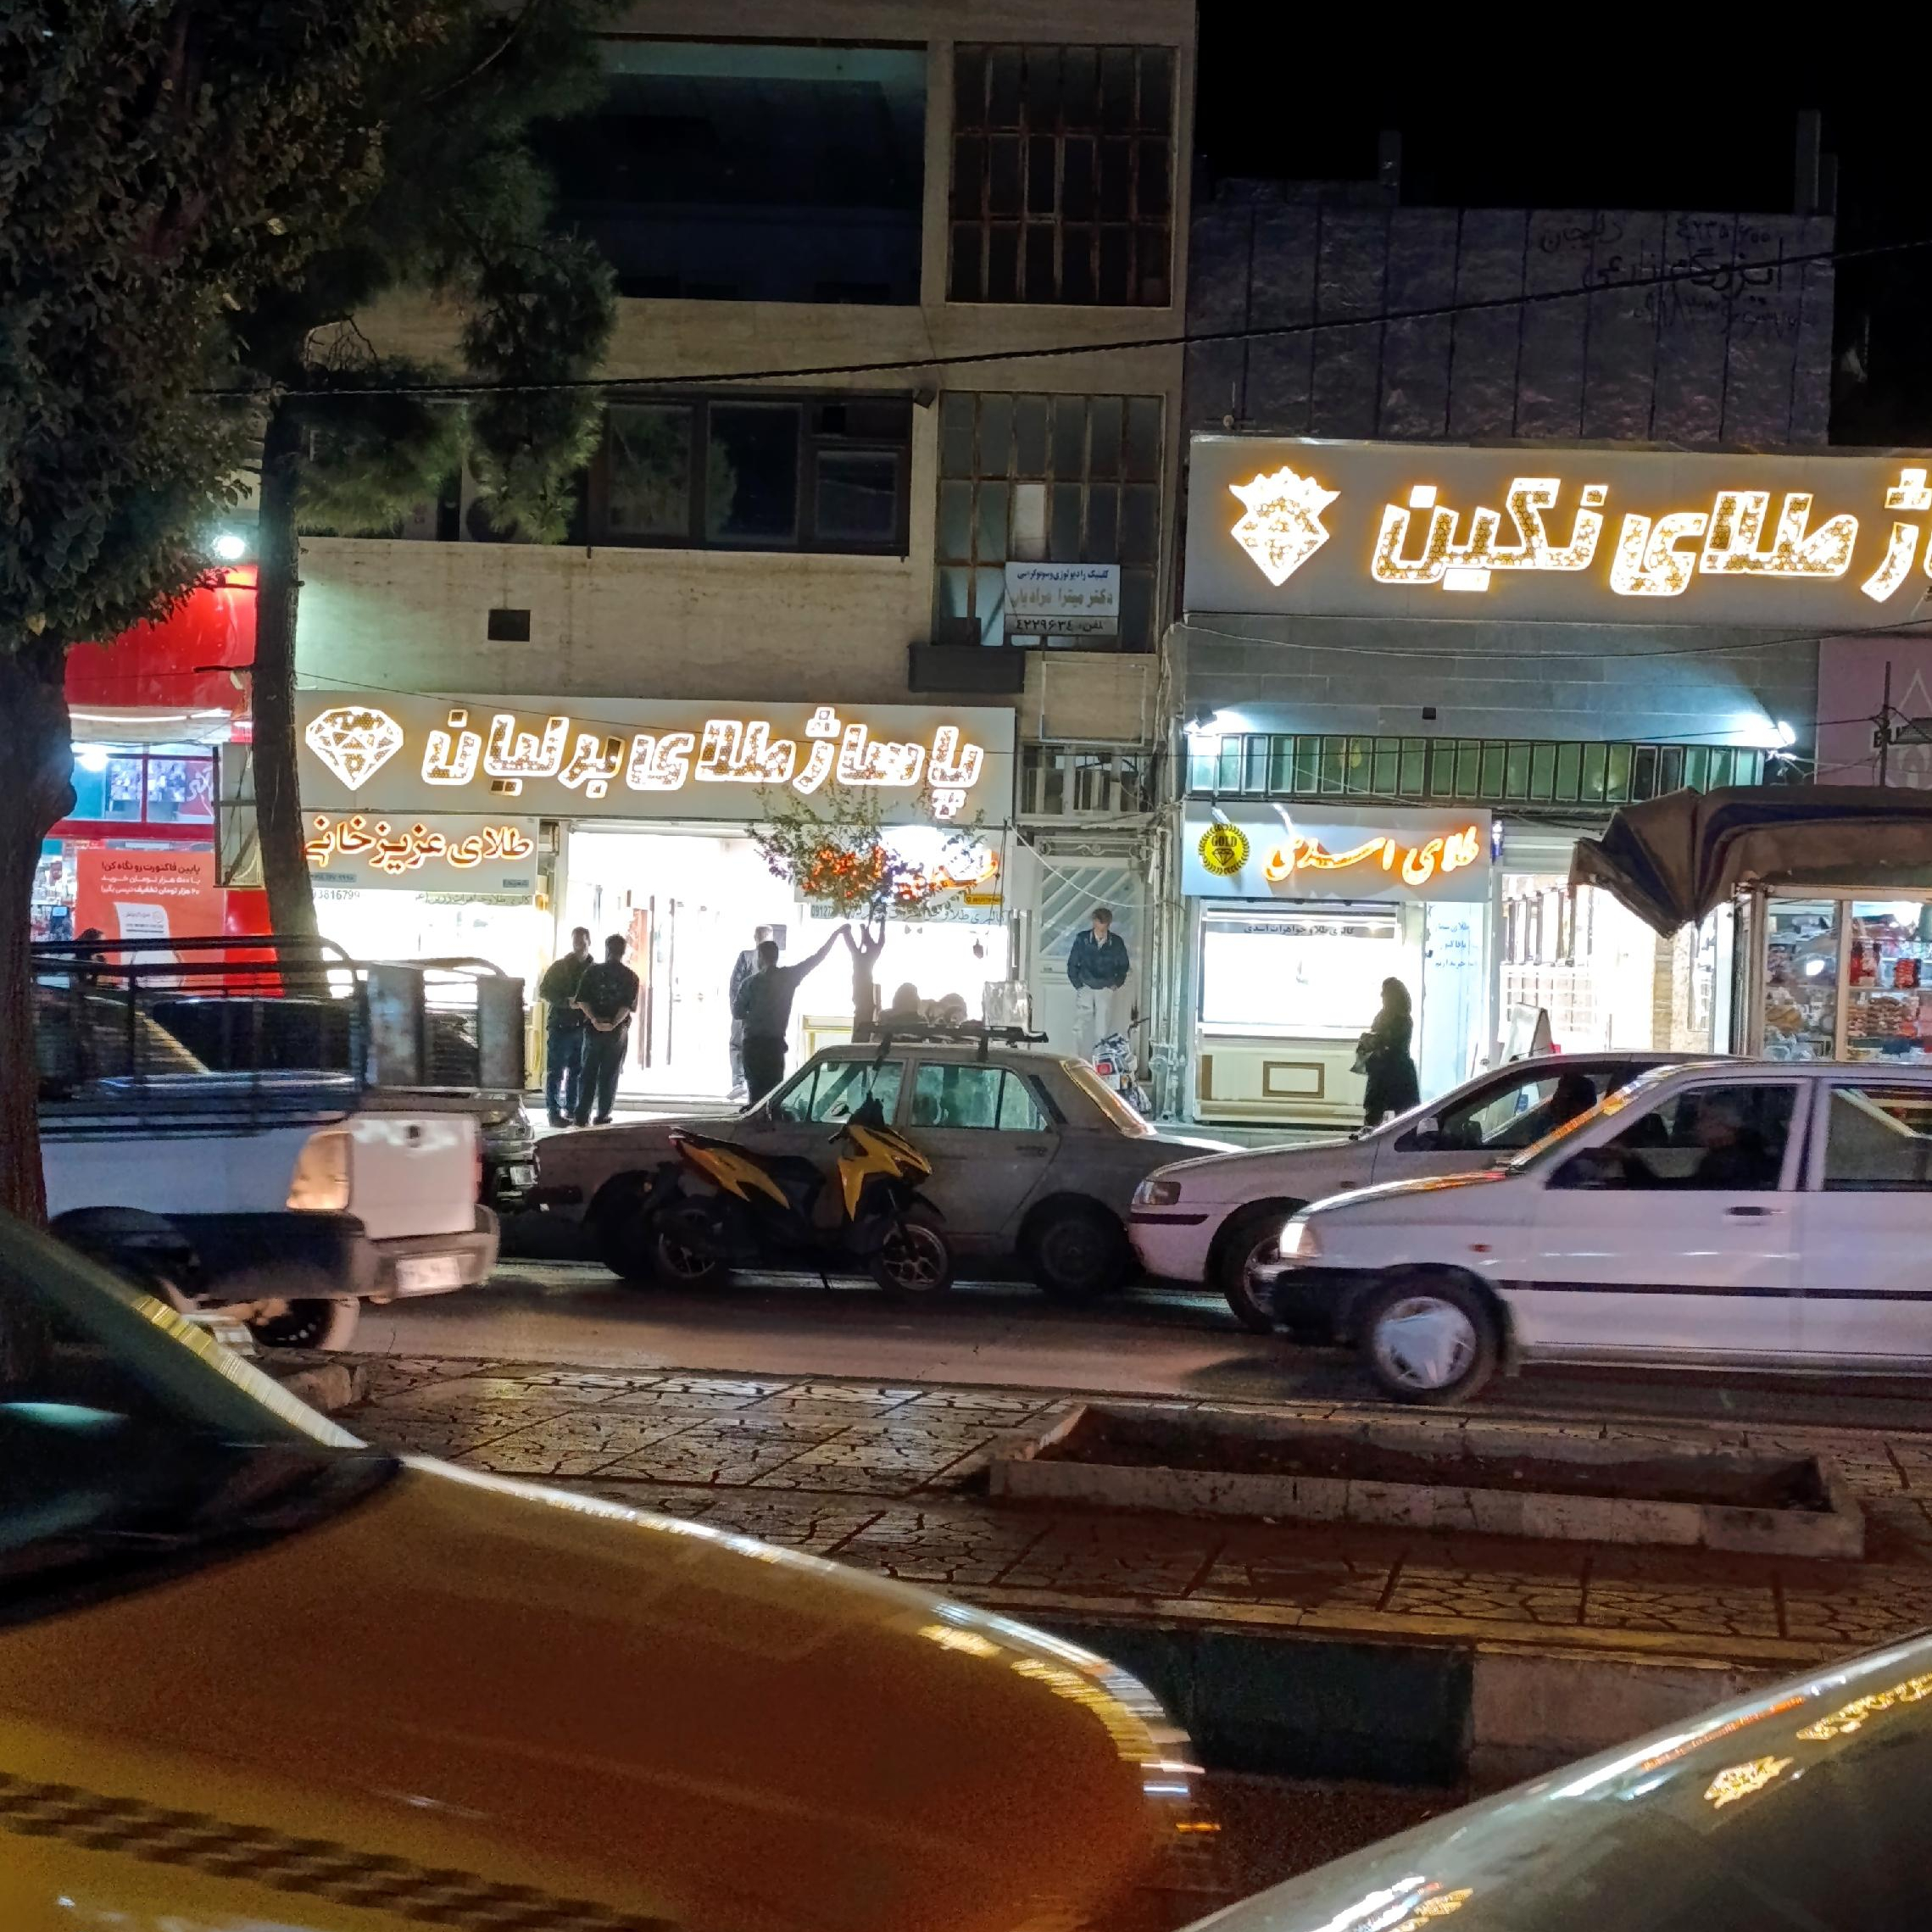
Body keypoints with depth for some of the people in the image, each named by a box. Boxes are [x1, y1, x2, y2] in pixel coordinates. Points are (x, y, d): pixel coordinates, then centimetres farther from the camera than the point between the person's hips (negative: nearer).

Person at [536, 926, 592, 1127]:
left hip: (583, 1027, 4)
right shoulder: (560, 966, 0)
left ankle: (571, 1109, 18)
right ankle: (554, 1112, -2)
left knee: (577, 1072, 9)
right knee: (556, 1072, -3)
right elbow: (544, 991, -4)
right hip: (561, 1025, -4)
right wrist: (567, 1002, -16)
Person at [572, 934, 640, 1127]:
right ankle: (603, 1117, 6)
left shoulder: (592, 971, 1)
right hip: (618, 1031, 0)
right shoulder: (630, 977, 0)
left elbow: (582, 1001, -8)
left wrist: (594, 1020, -15)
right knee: (609, 1075, 6)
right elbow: (629, 1006, -12)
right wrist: (614, 1023, -18)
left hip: (593, 1029, 0)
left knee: (587, 1073, 6)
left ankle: (582, 1116, 2)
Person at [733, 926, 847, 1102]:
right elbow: (817, 958, 4)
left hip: (754, 1043, -2)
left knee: (757, 1089, 1)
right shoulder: (789, 976, -3)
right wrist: (836, 934, 13)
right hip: (776, 1043, 2)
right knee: (775, 1090, 7)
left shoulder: (751, 983, -8)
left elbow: (736, 1013, -3)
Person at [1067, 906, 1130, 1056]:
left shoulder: (1117, 942, 0)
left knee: (1102, 1031, -6)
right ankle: (1085, 1062, 1)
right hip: (1085, 988, 0)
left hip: (1107, 989, 0)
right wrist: (1078, 985, 1)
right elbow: (1072, 965, 7)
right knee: (1082, 1028, -4)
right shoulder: (1082, 939, -1)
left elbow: (1124, 965, 15)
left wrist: (1117, 984, 5)